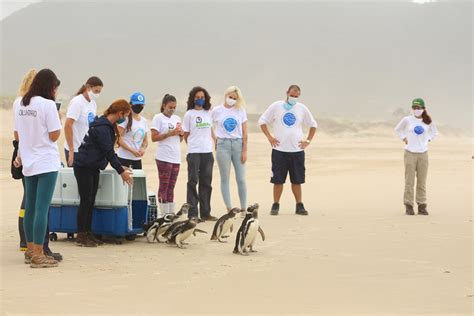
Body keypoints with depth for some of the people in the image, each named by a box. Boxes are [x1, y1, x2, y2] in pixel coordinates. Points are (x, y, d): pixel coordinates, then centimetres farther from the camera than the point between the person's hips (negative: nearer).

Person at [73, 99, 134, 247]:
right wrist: (121, 171, -15)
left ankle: (87, 233, 15)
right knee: (85, 201, -6)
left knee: (90, 201, 10)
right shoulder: (102, 127, -21)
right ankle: (81, 236, -1)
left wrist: (120, 167, 12)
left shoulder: (108, 125, 11)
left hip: (93, 168, 10)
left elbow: (109, 150, 17)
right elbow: (108, 152, -21)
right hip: (84, 167, -10)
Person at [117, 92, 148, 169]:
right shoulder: (125, 119, -8)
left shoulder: (144, 121, 13)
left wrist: (143, 148, -5)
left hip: (137, 158, 7)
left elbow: (145, 140, 18)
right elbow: (119, 139, -13)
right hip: (124, 157, -7)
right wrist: (132, 150, -19)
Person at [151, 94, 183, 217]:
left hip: (176, 157, 6)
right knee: (163, 186, -5)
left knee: (171, 187, 8)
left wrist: (181, 134, 0)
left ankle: (171, 213, 10)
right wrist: (170, 133, -17)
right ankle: (163, 213, -3)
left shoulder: (177, 118, 17)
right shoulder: (158, 118, -2)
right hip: (164, 158, -6)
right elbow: (154, 137, -10)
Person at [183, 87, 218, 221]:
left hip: (207, 152, 5)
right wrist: (193, 145, 4)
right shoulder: (189, 114, -1)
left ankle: (205, 213, 14)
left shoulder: (208, 113, 12)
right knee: (193, 182, -4)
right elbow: (186, 135, 2)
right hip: (194, 153, -5)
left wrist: (212, 143, 9)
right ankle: (192, 213, -3)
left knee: (206, 183, 8)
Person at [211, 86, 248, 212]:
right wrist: (215, 144, 0)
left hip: (238, 144, 1)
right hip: (223, 145, -1)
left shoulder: (241, 111, 7)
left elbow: (244, 133, 5)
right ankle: (229, 209, 4)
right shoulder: (216, 111, 4)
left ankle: (243, 209, 6)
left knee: (241, 179, 0)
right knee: (225, 179, 1)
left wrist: (244, 150, -1)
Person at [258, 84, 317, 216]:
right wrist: (269, 137, -4)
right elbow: (262, 121, 5)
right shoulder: (276, 106, 1)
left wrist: (308, 140, 7)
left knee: (297, 180, 5)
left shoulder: (302, 109, 7)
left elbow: (313, 125, 18)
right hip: (279, 150, -2)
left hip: (297, 150, 2)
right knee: (278, 180, 0)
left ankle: (299, 206, 12)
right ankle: (275, 205, 8)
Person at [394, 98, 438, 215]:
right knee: (409, 181, -3)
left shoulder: (428, 121, 3)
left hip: (423, 154, 2)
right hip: (410, 153, -2)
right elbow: (397, 130, 12)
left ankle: (422, 206, 12)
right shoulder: (407, 120, -4)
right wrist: (404, 139, 1)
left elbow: (434, 132, 21)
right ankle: (408, 206, 1)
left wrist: (428, 139, 8)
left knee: (422, 182, 6)